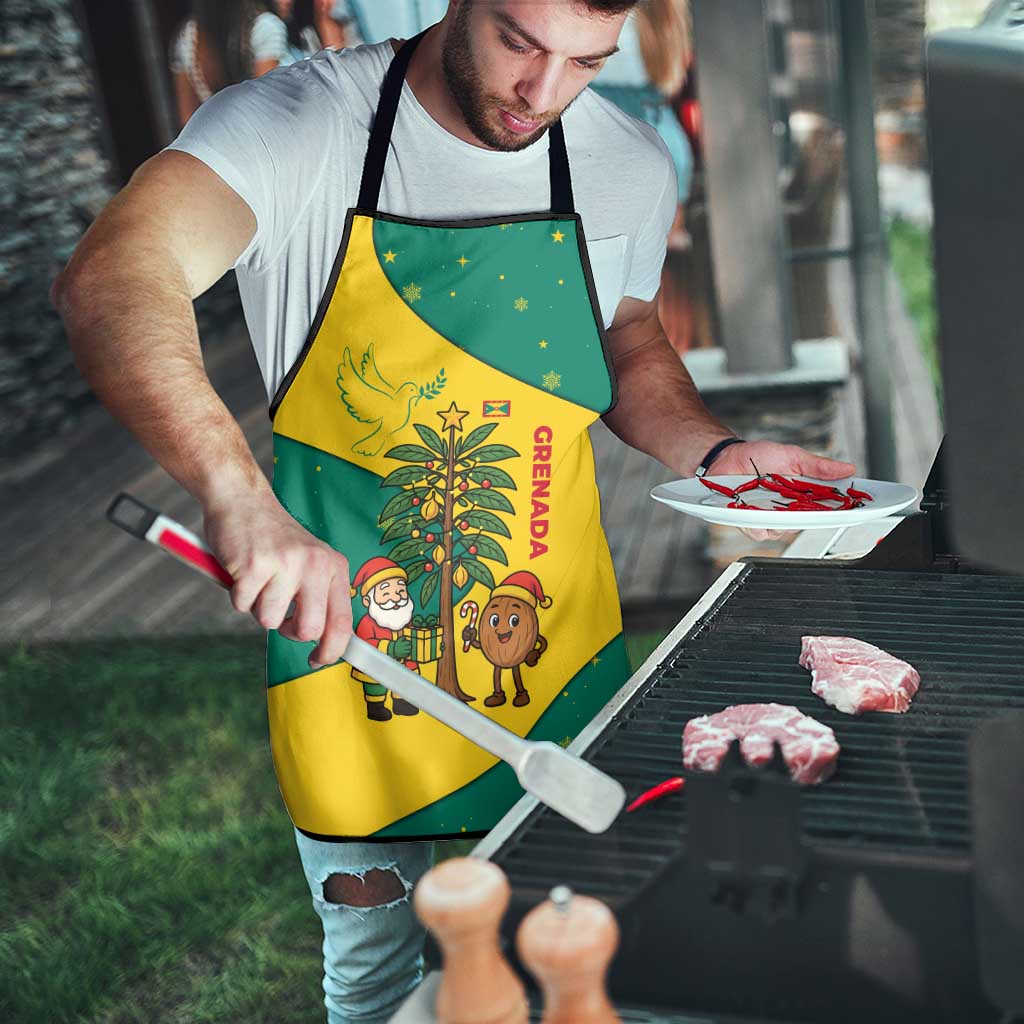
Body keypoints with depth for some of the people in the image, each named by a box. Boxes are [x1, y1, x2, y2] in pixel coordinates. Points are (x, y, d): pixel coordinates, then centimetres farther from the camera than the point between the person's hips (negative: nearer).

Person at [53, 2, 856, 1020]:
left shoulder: (630, 165, -2)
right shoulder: (298, 125, -16)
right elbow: (109, 281, -32)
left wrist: (715, 452, -4)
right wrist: (240, 496, -47)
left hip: (562, 662, 3)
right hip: (349, 650, -3)